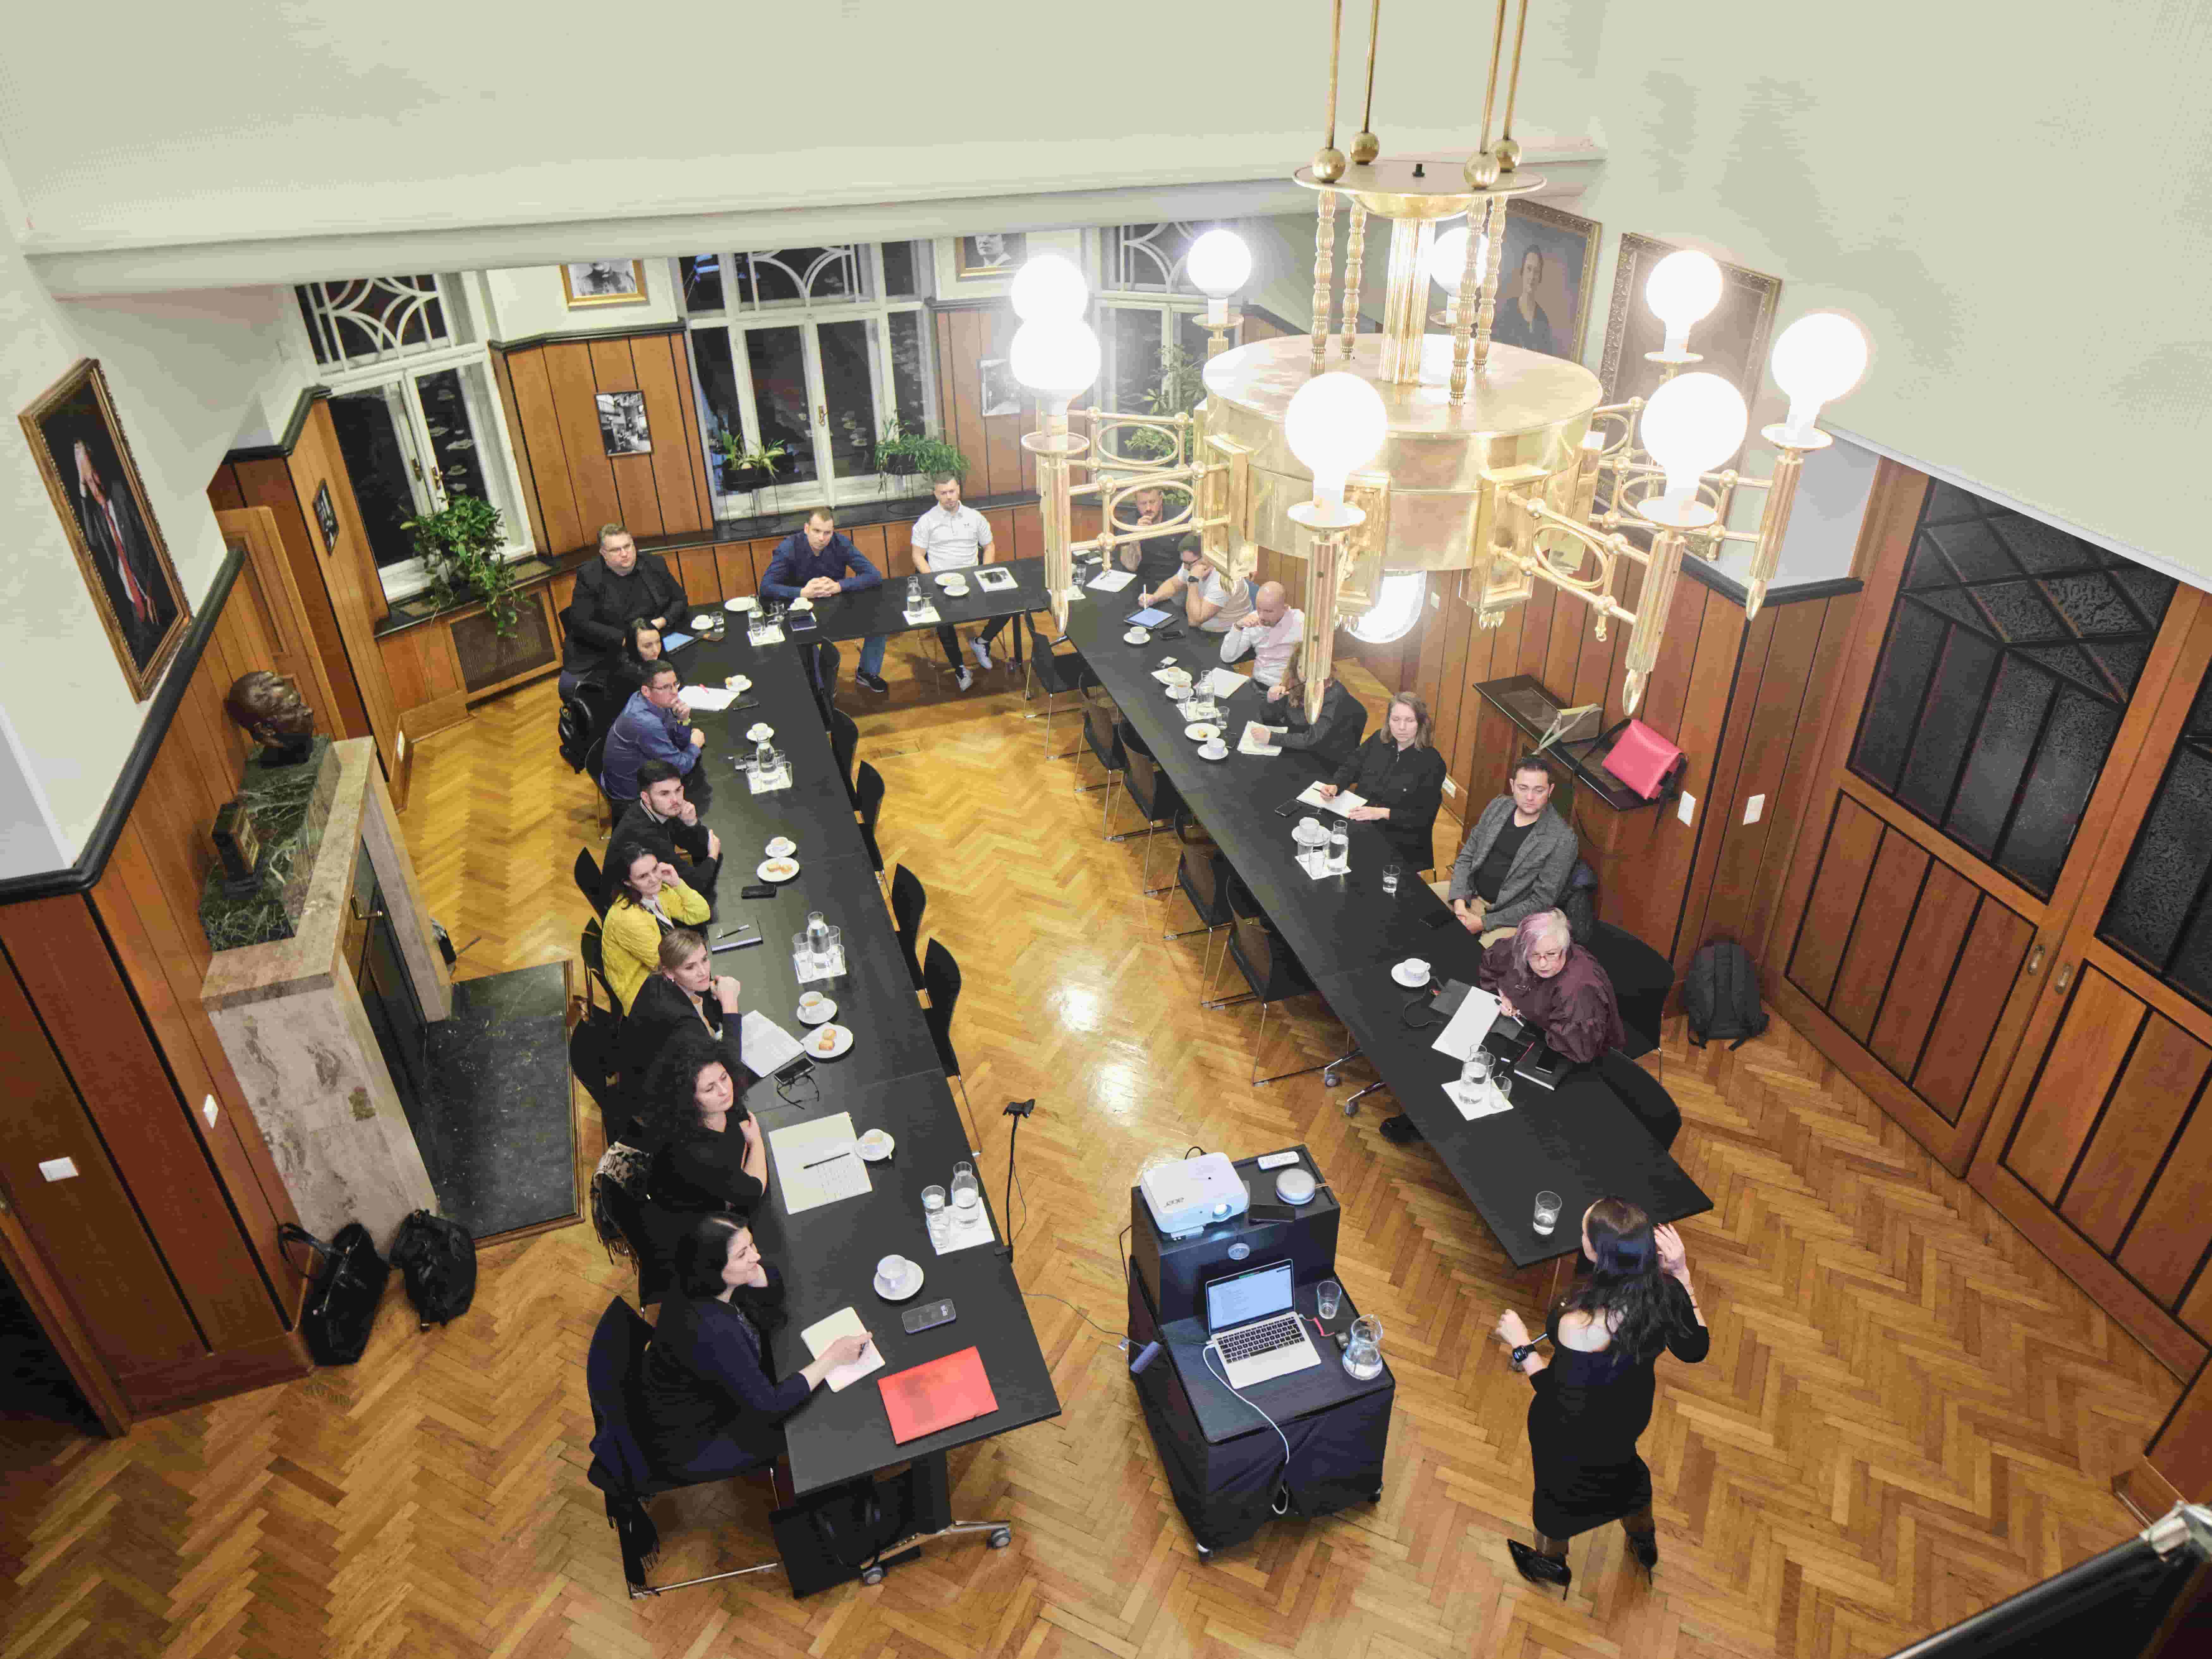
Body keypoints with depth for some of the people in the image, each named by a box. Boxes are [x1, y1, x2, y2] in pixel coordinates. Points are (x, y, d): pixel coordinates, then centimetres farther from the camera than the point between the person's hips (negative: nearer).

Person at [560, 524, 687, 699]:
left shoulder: (655, 565, 2)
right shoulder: (589, 577, -7)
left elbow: (680, 600, 11)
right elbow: (580, 624, -12)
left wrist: (662, 621, -10)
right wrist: (623, 638, -20)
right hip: (601, 651, -2)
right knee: (569, 686, -24)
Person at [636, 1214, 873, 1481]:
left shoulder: (702, 1285, -16)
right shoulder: (709, 1331, -40)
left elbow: (773, 1299, -2)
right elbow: (768, 1406, -32)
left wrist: (754, 1268, -24)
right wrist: (832, 1357, -25)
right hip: (688, 1448, -7)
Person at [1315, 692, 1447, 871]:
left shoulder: (1432, 762, -10)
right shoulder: (1379, 740, 5)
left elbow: (1425, 817, -12)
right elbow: (1350, 769, 12)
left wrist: (1383, 813, -22)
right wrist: (1334, 786, -11)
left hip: (1398, 842, -5)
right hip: (1357, 824, 5)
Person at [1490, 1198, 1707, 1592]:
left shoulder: (1580, 1327, -45)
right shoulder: (1665, 1292, -29)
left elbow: (1566, 1405, -28)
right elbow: (1695, 1350, -7)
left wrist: (1521, 1346, -18)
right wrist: (1683, 1275, -11)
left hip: (1576, 1432, -5)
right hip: (1632, 1411, 5)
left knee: (1559, 1484, 28)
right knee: (1621, 1462, 38)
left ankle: (1552, 1562, 58)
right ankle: (1645, 1543, 65)